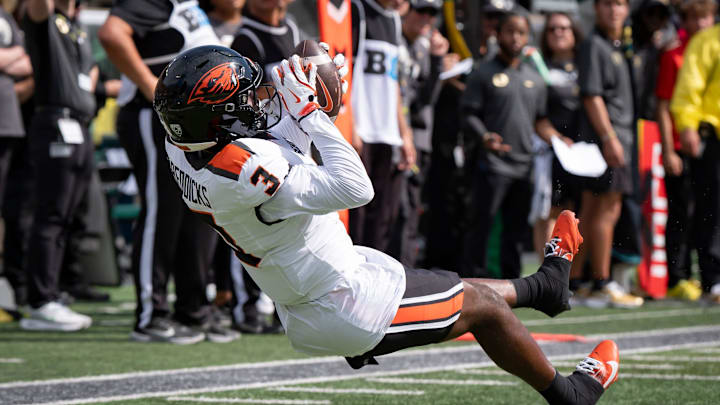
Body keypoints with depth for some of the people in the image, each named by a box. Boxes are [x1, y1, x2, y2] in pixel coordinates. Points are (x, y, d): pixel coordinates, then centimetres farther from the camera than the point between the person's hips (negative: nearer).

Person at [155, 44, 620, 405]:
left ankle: (545, 284, 55)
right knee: (482, 303, 14)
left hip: (301, 313, 9)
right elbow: (355, 188, -32)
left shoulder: (183, 153, -5)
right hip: (350, 307, -9)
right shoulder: (242, 173, -35)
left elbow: (278, 160, 12)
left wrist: (303, 110, 0)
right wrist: (311, 111, -25)